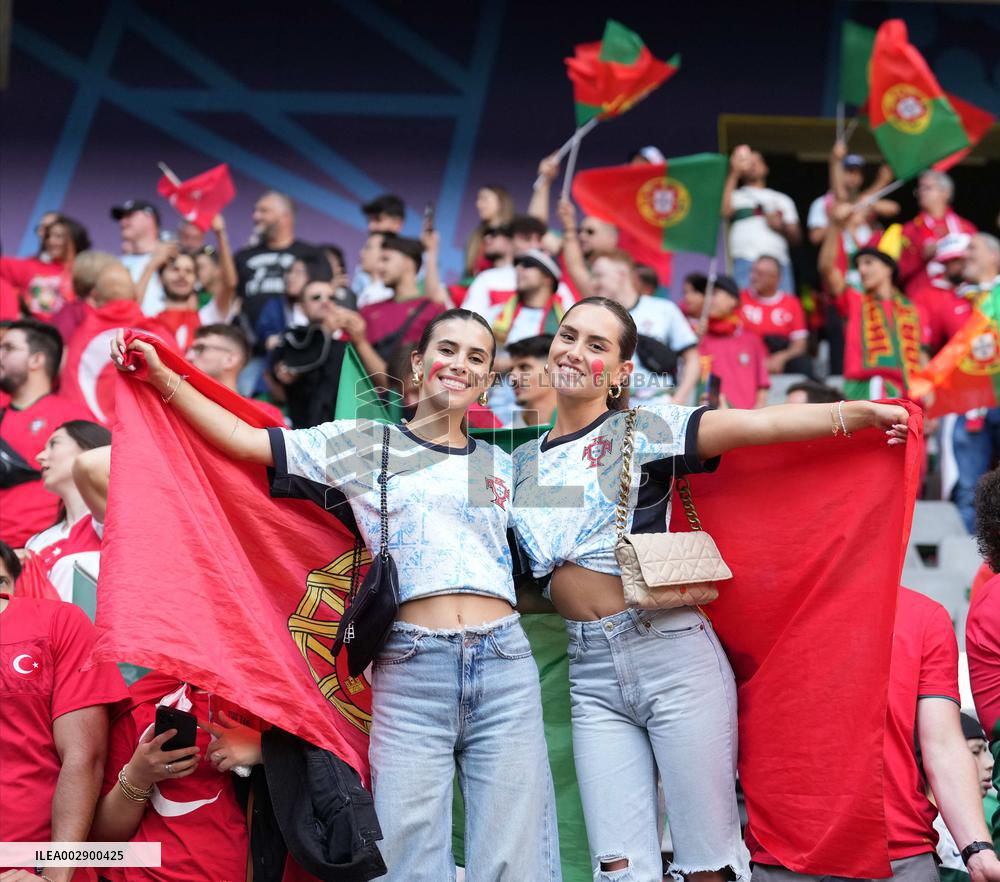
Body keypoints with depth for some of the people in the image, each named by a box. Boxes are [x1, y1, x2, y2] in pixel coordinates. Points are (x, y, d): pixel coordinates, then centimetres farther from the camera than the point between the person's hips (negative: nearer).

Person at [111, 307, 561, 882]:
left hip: (504, 666, 2)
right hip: (410, 668, -2)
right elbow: (242, 439, 8)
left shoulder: (501, 466, 19)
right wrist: (162, 376, 1)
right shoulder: (363, 444, 11)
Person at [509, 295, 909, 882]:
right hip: (591, 671, 4)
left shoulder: (641, 429, 0)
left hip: (673, 656, -4)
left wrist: (859, 412, -21)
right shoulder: (522, 464, 14)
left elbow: (754, 425, -12)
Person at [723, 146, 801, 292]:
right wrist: (734, 175, -6)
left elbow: (796, 239, 22)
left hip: (779, 263, 3)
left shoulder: (782, 199, 25)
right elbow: (725, 212, -9)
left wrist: (782, 227, -1)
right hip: (746, 262, -3)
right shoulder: (736, 196, 16)